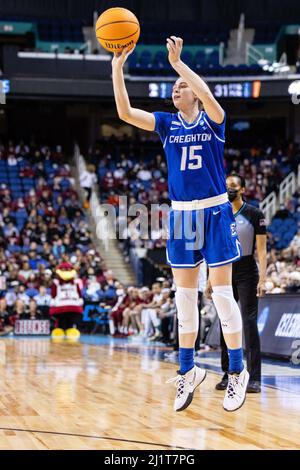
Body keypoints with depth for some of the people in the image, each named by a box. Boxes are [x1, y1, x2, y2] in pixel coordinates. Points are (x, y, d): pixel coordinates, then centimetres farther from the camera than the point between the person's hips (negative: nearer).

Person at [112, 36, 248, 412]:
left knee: (222, 293, -3)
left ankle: (237, 372, 7)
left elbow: (206, 93, -26)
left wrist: (177, 62, -30)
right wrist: (117, 66, -15)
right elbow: (125, 113, -7)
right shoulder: (167, 123, 7)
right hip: (180, 214, 4)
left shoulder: (213, 120, -2)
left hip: (215, 214, -4)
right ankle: (188, 371, 18)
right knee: (185, 296, 8)